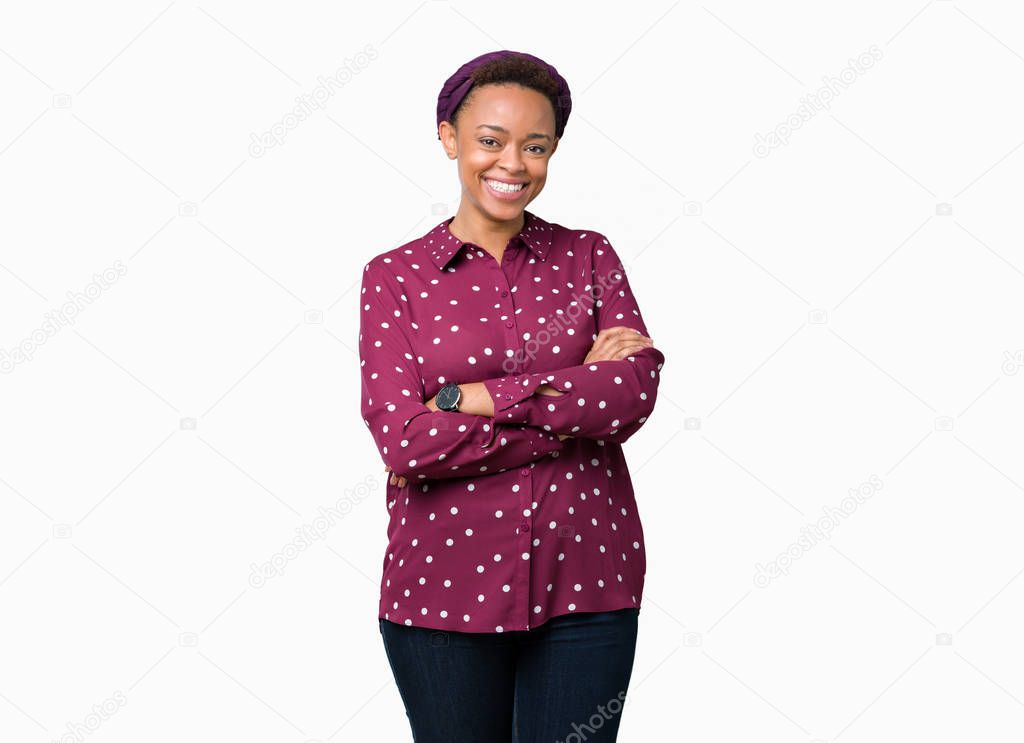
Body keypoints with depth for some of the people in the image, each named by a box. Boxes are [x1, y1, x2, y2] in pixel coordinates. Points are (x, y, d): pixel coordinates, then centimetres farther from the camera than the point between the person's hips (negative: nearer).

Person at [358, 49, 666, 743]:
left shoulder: (588, 256, 5)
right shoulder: (394, 277, 0)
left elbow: (636, 391, -11)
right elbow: (403, 442, -13)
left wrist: (473, 399, -16)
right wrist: (575, 399, -14)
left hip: (585, 580, 1)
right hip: (445, 583, -1)